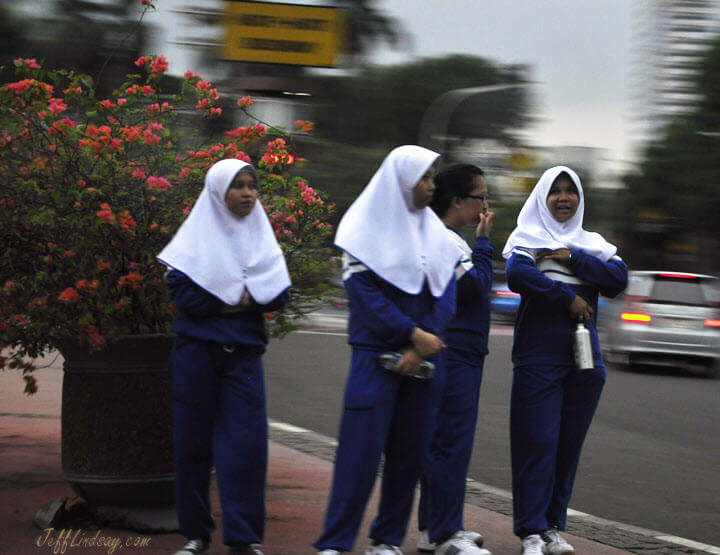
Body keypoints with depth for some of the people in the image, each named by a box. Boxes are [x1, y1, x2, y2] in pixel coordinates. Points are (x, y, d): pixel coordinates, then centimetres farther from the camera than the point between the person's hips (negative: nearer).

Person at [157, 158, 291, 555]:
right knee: (193, 440, 1)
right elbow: (180, 291, -9)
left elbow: (279, 294, 3)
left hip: (243, 352, 2)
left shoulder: (261, 236, 11)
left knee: (245, 441, -7)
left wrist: (243, 296, -12)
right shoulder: (197, 235, 1)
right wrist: (230, 299, -11)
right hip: (196, 348, -2)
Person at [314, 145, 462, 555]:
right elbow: (364, 291, -10)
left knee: (411, 450, 4)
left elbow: (446, 292, 6)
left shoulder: (435, 232, 13)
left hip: (423, 356, 5)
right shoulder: (369, 227, -3)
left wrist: (421, 347, -8)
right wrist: (413, 332, -15)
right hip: (377, 351, -5)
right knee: (361, 448, -9)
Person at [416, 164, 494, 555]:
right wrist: (483, 242, -13)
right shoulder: (443, 240, -16)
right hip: (453, 357, -11)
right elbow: (475, 286, -20)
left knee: (444, 441, 15)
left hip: (460, 357, 11)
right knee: (452, 441, -10)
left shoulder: (452, 240, 18)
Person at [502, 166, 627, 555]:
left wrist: (573, 258, -11)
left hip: (584, 357, 4)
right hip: (538, 357, -4)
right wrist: (569, 297, -14)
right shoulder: (528, 238, 5)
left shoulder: (591, 243, 15)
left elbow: (618, 279, -3)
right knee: (537, 442, -8)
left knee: (569, 444, 5)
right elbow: (516, 275, -16)